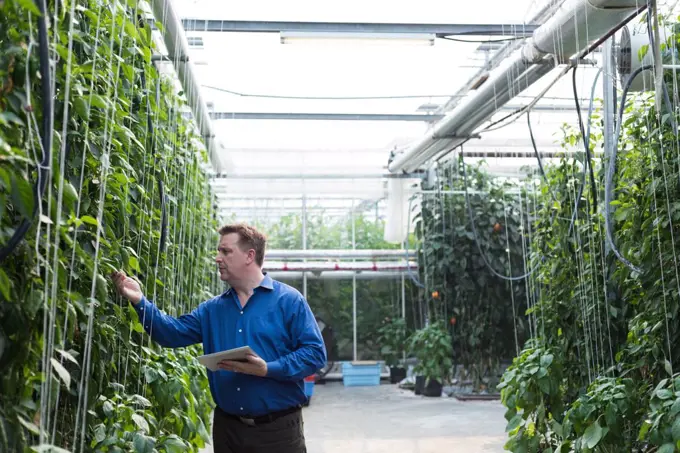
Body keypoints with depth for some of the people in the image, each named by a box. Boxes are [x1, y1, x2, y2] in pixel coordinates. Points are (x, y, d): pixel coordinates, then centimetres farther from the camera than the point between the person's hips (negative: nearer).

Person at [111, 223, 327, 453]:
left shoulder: (288, 300, -6)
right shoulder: (212, 308, 11)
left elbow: (315, 352, -12)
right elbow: (173, 333, 3)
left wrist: (268, 370, -22)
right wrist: (140, 301, -8)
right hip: (227, 427, 5)